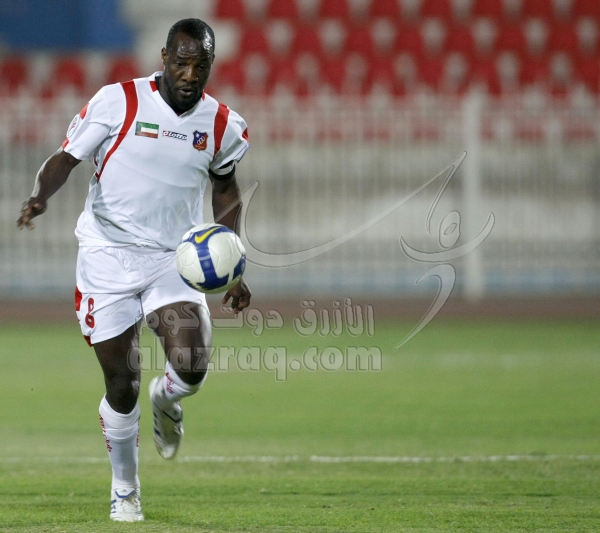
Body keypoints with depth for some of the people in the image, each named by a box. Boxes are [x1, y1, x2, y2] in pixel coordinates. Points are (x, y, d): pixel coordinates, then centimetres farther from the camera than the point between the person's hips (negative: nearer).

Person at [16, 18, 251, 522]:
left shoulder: (222, 125, 1)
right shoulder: (117, 102, -9)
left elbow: (227, 188, 18)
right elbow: (65, 159, -6)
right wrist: (41, 196, -28)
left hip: (174, 259, 2)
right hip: (108, 256, -2)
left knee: (191, 366, -21)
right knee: (122, 384, 0)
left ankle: (165, 401, 18)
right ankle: (124, 489, 23)